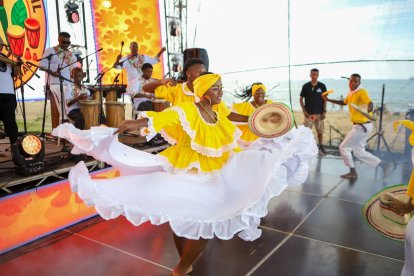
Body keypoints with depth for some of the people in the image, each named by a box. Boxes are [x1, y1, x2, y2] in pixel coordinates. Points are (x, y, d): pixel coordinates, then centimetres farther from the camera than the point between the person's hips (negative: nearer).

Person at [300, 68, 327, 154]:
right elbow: (301, 99, 3)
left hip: (319, 113, 1)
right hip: (308, 113, -1)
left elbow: (325, 100, 4)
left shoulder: (322, 86, 1)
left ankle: (320, 146, 21)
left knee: (320, 131, 8)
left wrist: (324, 112, -2)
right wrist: (304, 110, -5)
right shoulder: (306, 86, -1)